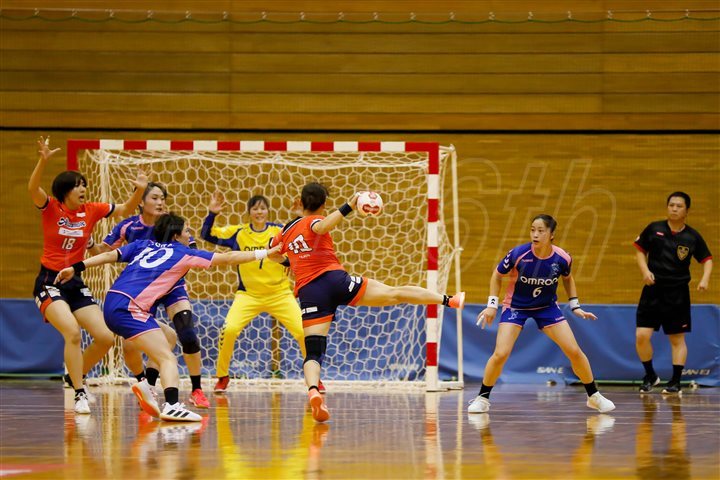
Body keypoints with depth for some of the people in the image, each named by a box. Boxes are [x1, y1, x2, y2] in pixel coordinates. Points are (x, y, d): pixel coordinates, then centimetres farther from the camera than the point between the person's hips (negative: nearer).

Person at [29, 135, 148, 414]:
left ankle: (76, 376, 22)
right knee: (72, 331, -28)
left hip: (77, 284, 5)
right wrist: (43, 160, -42)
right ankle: (80, 394, -20)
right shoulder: (50, 208, -7)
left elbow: (126, 210, 9)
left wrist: (139, 191, -10)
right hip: (50, 282, -5)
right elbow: (33, 188, -26)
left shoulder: (92, 210, 4)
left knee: (105, 338, -3)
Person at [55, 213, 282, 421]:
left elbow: (109, 255, 12)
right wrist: (264, 253, 17)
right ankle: (172, 405, -34)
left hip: (113, 303, 8)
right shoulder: (183, 253, 8)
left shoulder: (142, 245, 22)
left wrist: (77, 267, 12)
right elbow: (228, 258, 11)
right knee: (168, 358, -13)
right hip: (129, 307, -8)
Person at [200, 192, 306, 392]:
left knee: (303, 332, -12)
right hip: (248, 294, 0)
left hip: (280, 294, 0)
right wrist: (212, 213, -18)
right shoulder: (237, 233, -2)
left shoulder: (279, 230, -3)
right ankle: (222, 377, 0)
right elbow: (206, 235, -3)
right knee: (229, 329, -22)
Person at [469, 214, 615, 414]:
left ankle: (594, 396, 15)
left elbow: (568, 278, 6)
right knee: (500, 354, -17)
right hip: (515, 306, -2)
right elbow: (497, 275, -6)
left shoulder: (562, 259, -18)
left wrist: (575, 306, 1)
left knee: (574, 351, -4)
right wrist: (492, 304, -10)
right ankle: (483, 398, 3)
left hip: (547, 307, 2)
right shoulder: (518, 254, -24)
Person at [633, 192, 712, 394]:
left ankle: (675, 382, 13)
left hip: (678, 293, -1)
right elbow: (640, 251, 9)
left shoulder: (692, 236, 0)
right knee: (641, 336, -6)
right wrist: (645, 271, -7)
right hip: (653, 290, 1)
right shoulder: (654, 229, 0)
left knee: (677, 339, 3)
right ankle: (650, 376, 14)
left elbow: (707, 259, 8)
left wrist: (705, 279, -9)